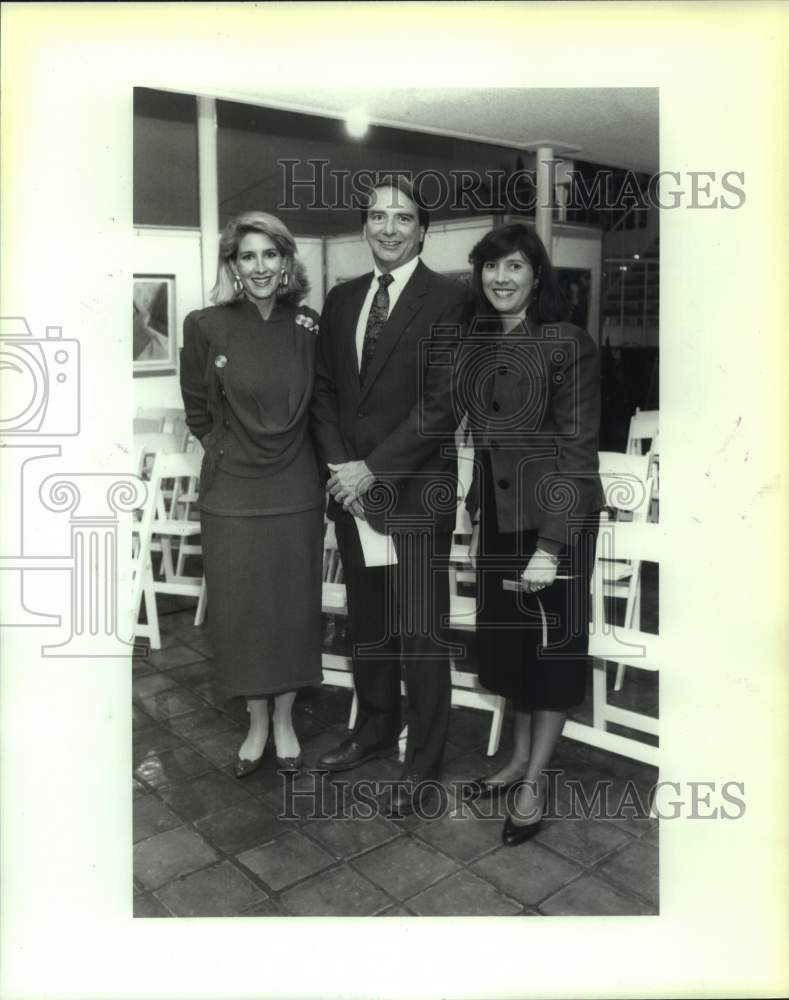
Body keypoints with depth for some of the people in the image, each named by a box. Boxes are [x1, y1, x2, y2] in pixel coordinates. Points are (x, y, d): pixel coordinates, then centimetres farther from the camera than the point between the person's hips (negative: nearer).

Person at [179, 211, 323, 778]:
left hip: (297, 492, 1)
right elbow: (198, 411, 5)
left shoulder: (307, 326, 0)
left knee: (293, 607, 10)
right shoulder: (207, 326, -6)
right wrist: (230, 450, 4)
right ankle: (257, 723, 29)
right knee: (240, 611, 8)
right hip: (232, 494, -1)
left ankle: (285, 721, 30)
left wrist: (296, 454, 6)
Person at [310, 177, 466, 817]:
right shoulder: (341, 300, 13)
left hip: (416, 492, -5)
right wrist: (339, 465, -2)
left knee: (420, 631, 1)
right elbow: (324, 390, 12)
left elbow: (440, 404, -12)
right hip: (351, 486, 6)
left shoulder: (446, 300, -5)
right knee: (366, 620, 16)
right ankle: (375, 728, 36)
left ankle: (423, 764, 17)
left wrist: (372, 469, -13)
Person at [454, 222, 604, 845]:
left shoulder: (568, 345, -12)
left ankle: (534, 782, 23)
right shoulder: (476, 344, 7)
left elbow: (578, 450, -15)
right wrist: (478, 520, 9)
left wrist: (550, 546, -19)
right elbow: (481, 438, 10)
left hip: (554, 517, -6)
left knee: (551, 643, 8)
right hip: (499, 513, 6)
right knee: (510, 638, 17)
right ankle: (521, 756, 36)